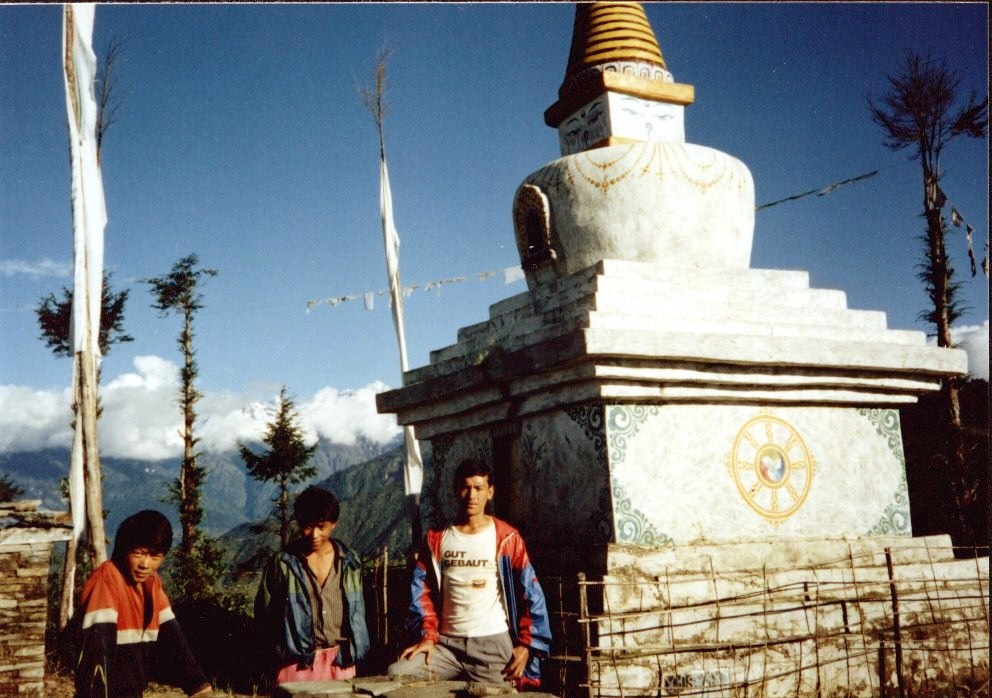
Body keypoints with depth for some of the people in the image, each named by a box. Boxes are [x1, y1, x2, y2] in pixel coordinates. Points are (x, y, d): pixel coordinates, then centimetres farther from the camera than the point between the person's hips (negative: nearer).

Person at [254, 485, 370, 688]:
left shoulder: (349, 561, 5)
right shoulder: (282, 563, -3)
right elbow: (264, 615, 5)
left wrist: (353, 651, 9)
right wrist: (280, 652, 2)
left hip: (340, 662, 2)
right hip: (297, 663, -2)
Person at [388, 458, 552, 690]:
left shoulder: (507, 538, -1)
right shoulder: (436, 537, 8)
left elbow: (531, 594, -2)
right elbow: (422, 590, 9)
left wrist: (526, 645, -8)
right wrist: (428, 635, -3)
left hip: (494, 644, -2)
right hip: (447, 643, 3)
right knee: (396, 674, -14)